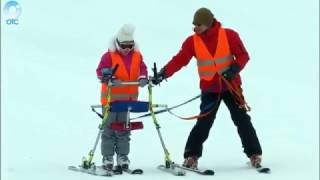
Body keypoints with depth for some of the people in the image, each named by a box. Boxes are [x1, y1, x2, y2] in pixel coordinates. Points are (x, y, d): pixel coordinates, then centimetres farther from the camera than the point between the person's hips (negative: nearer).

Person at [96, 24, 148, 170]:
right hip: (111, 98, -4)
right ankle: (107, 157, 9)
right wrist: (110, 78, -33)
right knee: (109, 128, 3)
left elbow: (142, 68, 2)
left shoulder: (137, 55, 3)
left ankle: (123, 156, 20)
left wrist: (143, 78, -19)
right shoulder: (109, 56, -10)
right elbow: (101, 71, -16)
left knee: (124, 129, 12)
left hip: (128, 98, 4)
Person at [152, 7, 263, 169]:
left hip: (231, 85, -1)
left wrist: (235, 68, -23)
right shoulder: (192, 41, -4)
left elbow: (243, 55, -6)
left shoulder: (229, 35, -9)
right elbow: (179, 60, -9)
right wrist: (163, 74, -21)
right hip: (209, 89, 1)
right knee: (204, 123, -5)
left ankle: (254, 154, 11)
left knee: (242, 120, 2)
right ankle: (191, 156, 3)